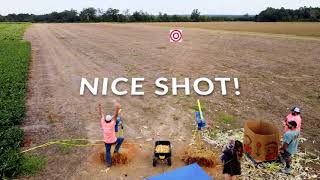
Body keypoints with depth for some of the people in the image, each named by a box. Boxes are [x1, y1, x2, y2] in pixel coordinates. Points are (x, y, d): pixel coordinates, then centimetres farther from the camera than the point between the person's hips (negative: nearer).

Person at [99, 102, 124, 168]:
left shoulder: (103, 123, -11)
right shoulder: (112, 124, -23)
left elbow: (102, 114, -4)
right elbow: (115, 115, -35)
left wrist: (100, 107, 4)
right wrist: (117, 109, -45)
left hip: (106, 141, 4)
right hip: (113, 141, -4)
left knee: (107, 151, 16)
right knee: (121, 139, 19)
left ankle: (108, 163, 20)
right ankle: (116, 149, 15)